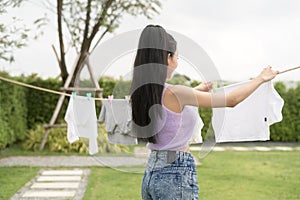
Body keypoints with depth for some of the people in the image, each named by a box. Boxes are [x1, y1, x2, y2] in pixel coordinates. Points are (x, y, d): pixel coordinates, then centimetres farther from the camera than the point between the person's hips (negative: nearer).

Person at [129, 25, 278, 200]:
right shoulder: (174, 92, -18)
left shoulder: (140, 93, 4)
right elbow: (232, 100, -9)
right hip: (177, 175, -8)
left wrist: (197, 90, 43)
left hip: (151, 173, 8)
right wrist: (261, 78, 7)